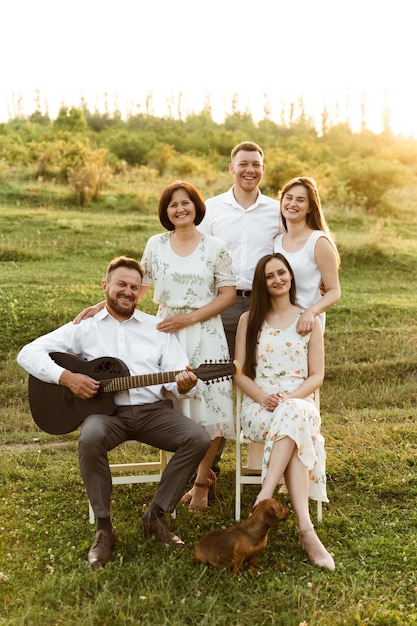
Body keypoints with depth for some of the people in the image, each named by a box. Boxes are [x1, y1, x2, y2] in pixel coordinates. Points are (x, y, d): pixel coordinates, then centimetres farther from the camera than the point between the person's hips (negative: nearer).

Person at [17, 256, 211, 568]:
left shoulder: (157, 327, 13)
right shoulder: (84, 328, 8)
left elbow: (178, 375, 6)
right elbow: (28, 353, 2)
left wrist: (183, 385, -20)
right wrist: (66, 377, -13)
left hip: (153, 409, 2)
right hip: (107, 410, -2)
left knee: (199, 439, -21)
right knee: (90, 439, -36)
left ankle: (156, 514, -1)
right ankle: (104, 527, -13)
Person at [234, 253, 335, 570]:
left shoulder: (309, 321, 11)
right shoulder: (249, 320, 13)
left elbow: (316, 376, 5)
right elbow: (241, 373, 7)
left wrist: (290, 398, -14)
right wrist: (263, 397, -13)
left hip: (300, 403, 1)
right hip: (258, 405, 0)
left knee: (292, 417, -38)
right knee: (296, 432, -35)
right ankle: (306, 529, -42)